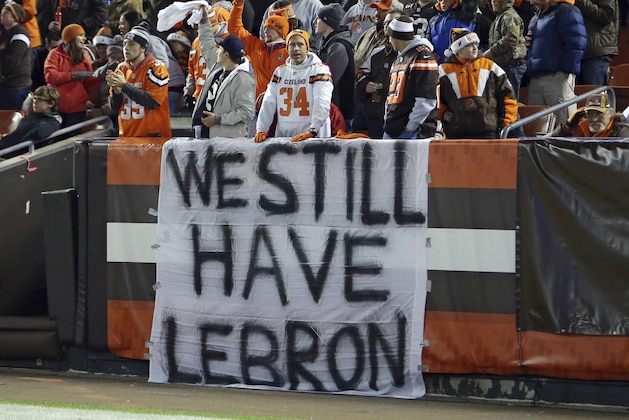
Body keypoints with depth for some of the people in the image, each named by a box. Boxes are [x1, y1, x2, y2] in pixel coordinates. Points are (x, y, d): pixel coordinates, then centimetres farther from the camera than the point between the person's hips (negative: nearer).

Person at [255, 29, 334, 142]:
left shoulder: (319, 69, 0)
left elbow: (322, 103, -12)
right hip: (283, 135, 4)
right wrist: (261, 130, -1)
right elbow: (268, 103, 11)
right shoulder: (280, 71, 16)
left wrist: (312, 131, -24)